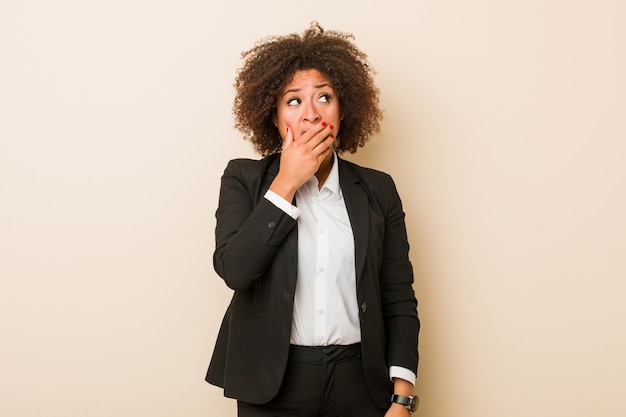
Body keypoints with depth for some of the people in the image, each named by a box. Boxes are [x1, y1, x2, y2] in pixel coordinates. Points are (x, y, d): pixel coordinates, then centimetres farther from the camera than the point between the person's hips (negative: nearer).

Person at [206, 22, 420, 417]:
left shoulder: (378, 190, 2)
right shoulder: (245, 179, -1)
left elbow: (399, 299, 2)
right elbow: (234, 269, -15)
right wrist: (285, 183, -16)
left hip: (360, 382, 1)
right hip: (273, 382, -1)